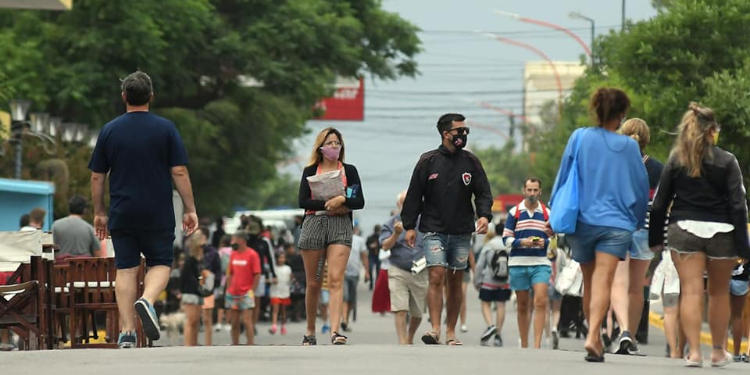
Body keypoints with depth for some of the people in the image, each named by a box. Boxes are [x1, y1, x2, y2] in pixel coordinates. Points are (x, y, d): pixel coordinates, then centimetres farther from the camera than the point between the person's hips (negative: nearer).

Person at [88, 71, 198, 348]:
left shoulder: (109, 130, 2)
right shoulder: (165, 128, -3)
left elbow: (97, 176, 5)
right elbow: (179, 172, -6)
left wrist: (99, 213, 14)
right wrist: (190, 210, 0)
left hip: (121, 214, 1)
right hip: (158, 215, -1)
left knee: (126, 270, 5)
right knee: (160, 263, 10)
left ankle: (127, 332, -2)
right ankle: (147, 300, -20)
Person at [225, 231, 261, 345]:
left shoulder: (252, 254, -7)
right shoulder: (233, 254, 11)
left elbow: (257, 275, -8)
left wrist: (251, 291, -10)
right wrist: (228, 290, 9)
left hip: (246, 294, -6)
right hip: (233, 294, 6)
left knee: (247, 321, -10)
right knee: (234, 322, 8)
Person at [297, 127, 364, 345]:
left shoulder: (349, 171, 12)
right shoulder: (310, 171, 11)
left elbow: (360, 202, 5)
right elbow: (303, 201, -1)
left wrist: (342, 200, -13)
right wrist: (328, 204, -11)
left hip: (340, 226, -1)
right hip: (314, 224, 1)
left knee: (335, 280, -15)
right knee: (313, 283, 4)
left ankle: (335, 331, -24)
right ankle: (310, 331, 18)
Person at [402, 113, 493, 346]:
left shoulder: (470, 162, 7)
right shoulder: (428, 161, 0)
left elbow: (483, 193, 7)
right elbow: (414, 195, 3)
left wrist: (484, 215, -11)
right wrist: (409, 226, 0)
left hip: (462, 233, 3)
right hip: (434, 231, -3)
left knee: (455, 282, 6)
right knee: (436, 277, -15)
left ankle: (451, 332, 12)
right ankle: (435, 329, -18)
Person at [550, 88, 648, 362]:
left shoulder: (579, 138, 0)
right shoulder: (629, 146, 0)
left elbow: (563, 178, 4)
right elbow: (641, 185, 9)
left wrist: (554, 214, 13)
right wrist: (638, 220, 24)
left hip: (582, 219, 2)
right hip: (616, 222, -2)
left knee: (590, 281, 16)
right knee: (603, 281, -11)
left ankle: (595, 338, 25)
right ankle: (592, 336, -28)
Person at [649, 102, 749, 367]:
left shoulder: (676, 161, 2)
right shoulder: (727, 161, -4)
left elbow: (659, 203, 3)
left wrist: (655, 237, 13)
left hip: (684, 230, 1)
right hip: (720, 233, -1)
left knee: (691, 292, -1)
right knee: (719, 292, 13)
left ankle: (694, 351, -10)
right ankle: (718, 352, 22)